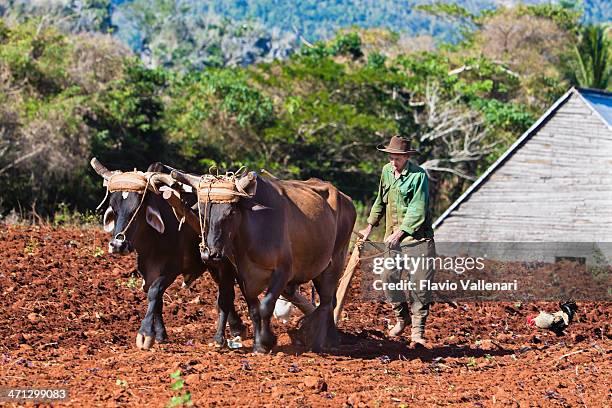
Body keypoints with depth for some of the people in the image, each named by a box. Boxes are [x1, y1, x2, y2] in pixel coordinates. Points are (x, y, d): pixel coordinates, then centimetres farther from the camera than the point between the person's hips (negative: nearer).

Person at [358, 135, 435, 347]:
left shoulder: (419, 175, -13)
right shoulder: (386, 171, 7)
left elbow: (417, 211, -17)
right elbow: (381, 200, 22)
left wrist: (400, 232, -22)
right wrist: (370, 226, 22)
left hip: (417, 237, -6)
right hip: (393, 237, 6)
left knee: (420, 283, -8)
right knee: (389, 279, 1)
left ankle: (418, 330, -3)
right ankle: (402, 317, 25)